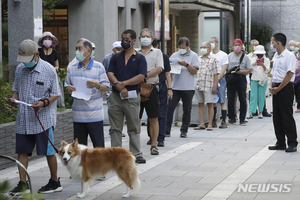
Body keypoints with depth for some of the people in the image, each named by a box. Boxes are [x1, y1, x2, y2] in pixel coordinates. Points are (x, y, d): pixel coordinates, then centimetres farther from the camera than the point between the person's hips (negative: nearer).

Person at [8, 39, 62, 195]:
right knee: (22, 151, 5)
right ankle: (22, 184, 13)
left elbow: (55, 94, -4)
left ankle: (55, 182, 17)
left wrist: (44, 103, -22)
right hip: (23, 119, 5)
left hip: (43, 118, -5)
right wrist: (14, 97, -4)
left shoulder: (48, 70, -7)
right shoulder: (20, 69, 8)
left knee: (49, 151, 3)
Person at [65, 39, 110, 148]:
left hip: (95, 114, -3)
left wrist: (97, 86, -21)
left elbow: (106, 87, 0)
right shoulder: (71, 68, 10)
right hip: (78, 115, 3)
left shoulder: (98, 67, 0)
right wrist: (69, 89, -8)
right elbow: (67, 86, 16)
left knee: (98, 145, 0)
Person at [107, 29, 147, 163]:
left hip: (132, 97, -2)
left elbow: (141, 77, -8)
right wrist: (119, 87, -15)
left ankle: (136, 154, 9)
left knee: (134, 128, 4)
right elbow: (110, 74, 1)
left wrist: (124, 83, -15)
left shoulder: (140, 58, 4)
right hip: (116, 96, 2)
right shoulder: (116, 57, 12)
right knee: (115, 128, 4)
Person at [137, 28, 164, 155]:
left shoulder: (157, 52, 10)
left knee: (153, 119, 0)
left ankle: (153, 145, 7)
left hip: (151, 88, -1)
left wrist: (145, 75, -13)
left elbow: (159, 68, -4)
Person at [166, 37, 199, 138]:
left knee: (187, 110, 4)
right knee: (170, 108, -3)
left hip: (188, 88, -2)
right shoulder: (174, 55, 11)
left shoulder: (193, 56, 1)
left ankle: (184, 131, 14)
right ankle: (167, 131, 0)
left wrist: (186, 64, -20)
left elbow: (195, 71, -6)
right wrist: (171, 65, -10)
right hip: (175, 87, 2)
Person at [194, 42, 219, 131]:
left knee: (210, 104, -2)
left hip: (208, 86, -4)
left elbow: (216, 74, 0)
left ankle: (210, 124, 3)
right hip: (198, 85, 4)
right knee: (200, 104, 5)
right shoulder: (198, 59, 15)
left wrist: (215, 86, -8)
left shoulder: (213, 59, 3)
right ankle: (202, 124, 9)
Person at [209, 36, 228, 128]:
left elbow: (223, 70, -6)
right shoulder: (209, 55, 15)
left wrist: (217, 79, -15)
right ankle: (213, 121, 10)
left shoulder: (223, 55, 0)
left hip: (220, 79, -5)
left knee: (222, 101, -7)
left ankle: (224, 122, -6)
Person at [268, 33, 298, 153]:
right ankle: (280, 143, 16)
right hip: (276, 89, 8)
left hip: (285, 89, -8)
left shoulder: (289, 56, -11)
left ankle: (292, 144, -1)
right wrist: (272, 87, 6)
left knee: (287, 116, -6)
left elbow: (289, 74, -17)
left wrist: (278, 88, -16)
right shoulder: (275, 56, 15)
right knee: (277, 117, 9)